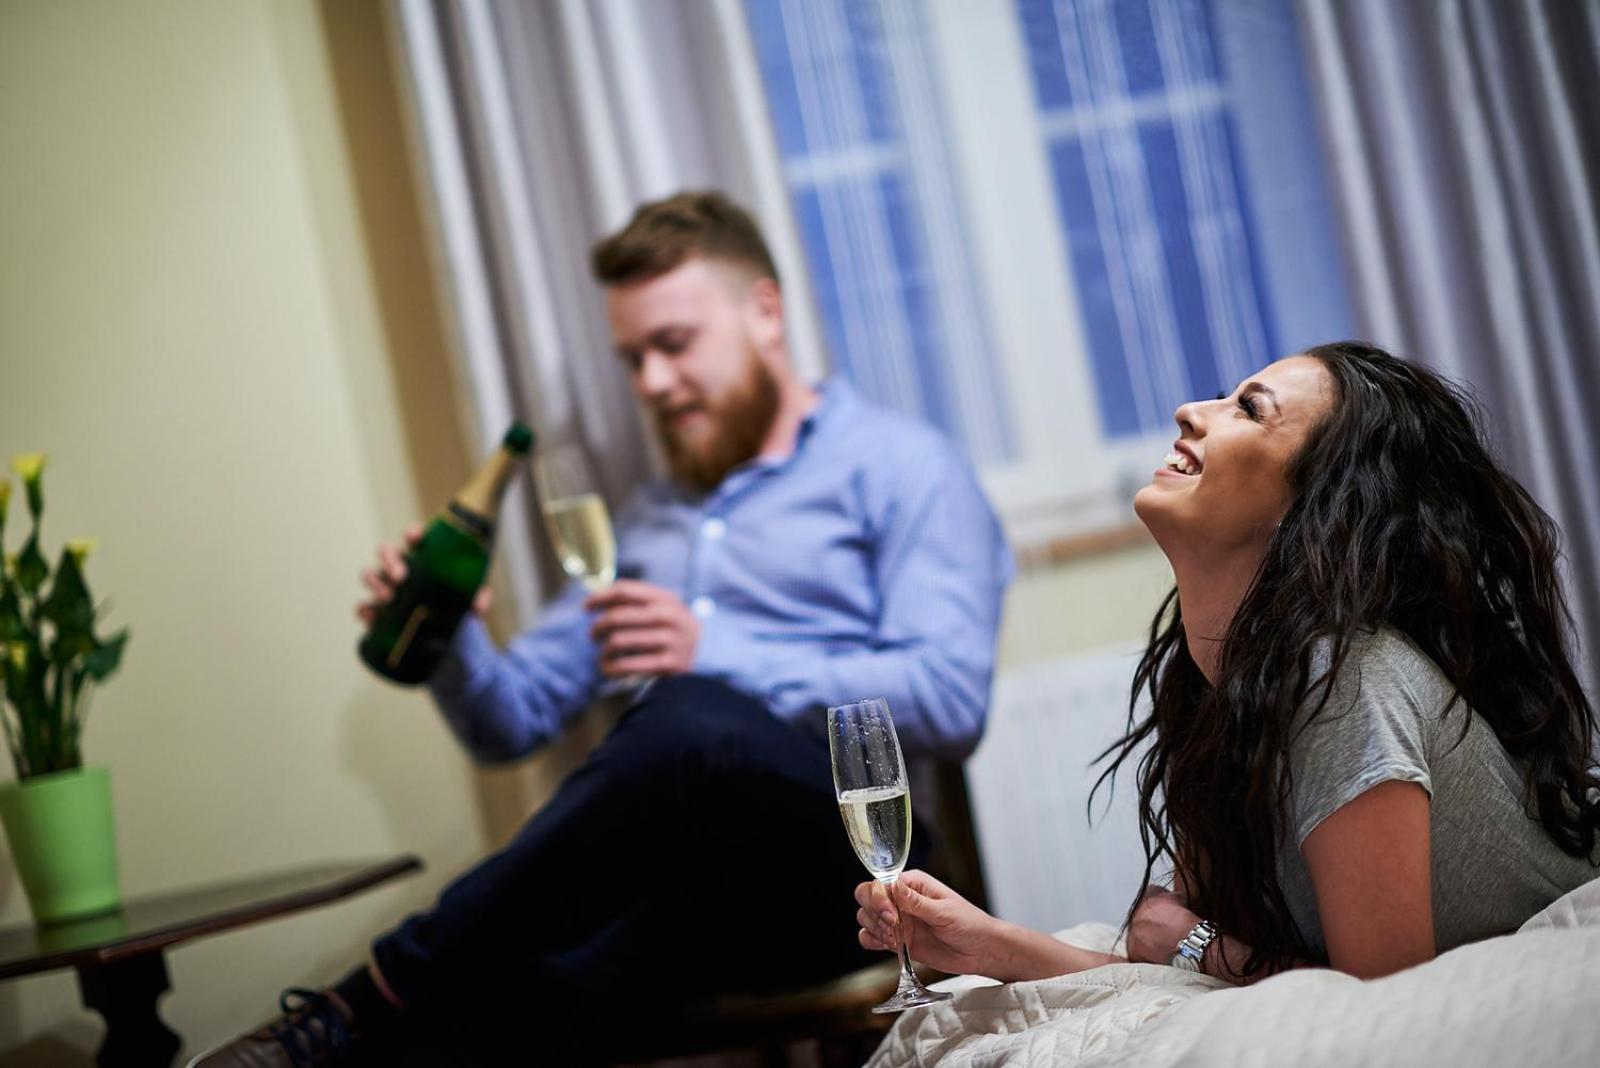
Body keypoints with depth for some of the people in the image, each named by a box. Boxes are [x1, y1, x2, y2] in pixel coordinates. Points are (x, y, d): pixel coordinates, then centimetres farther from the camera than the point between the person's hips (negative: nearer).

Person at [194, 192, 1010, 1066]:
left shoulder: (899, 466, 11)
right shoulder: (648, 520, 32)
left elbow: (949, 702, -6)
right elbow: (512, 721, 27)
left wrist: (715, 655, -14)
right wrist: (445, 641, 4)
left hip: (830, 847, -4)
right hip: (673, 879, 5)